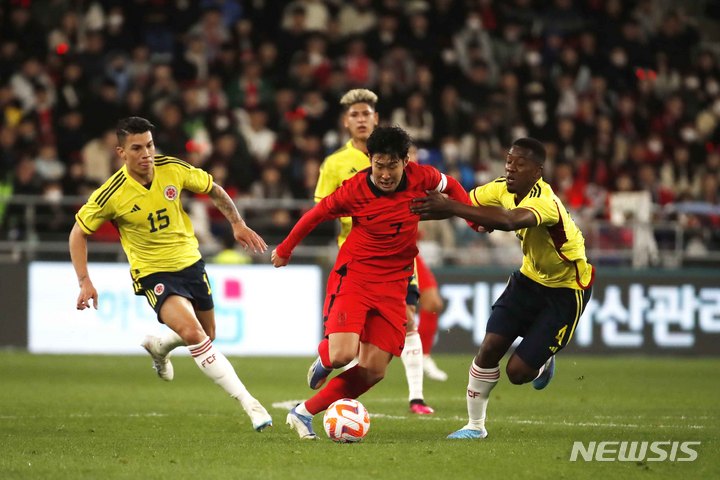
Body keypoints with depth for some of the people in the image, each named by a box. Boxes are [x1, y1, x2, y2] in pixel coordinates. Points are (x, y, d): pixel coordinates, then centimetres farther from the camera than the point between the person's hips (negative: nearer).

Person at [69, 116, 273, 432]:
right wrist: (84, 281, -12)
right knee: (193, 333, -25)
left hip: (190, 262, 5)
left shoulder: (174, 169, -12)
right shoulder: (111, 195, -19)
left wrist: (237, 223, 4)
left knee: (207, 335, 18)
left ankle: (158, 347, 52)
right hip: (153, 273, -5)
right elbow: (79, 232, -6)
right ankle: (249, 405, -23)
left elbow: (213, 190, 8)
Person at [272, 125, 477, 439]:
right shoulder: (355, 190, -15)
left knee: (373, 371, -3)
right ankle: (323, 359, 16)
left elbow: (450, 187, 16)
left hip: (393, 284, 4)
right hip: (353, 275, -4)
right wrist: (285, 249, 13)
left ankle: (305, 413, 10)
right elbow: (316, 214, 1)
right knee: (342, 355, -23)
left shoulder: (420, 177, -7)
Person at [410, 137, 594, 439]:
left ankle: (544, 363, 27)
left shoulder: (544, 201, -35)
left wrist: (450, 208, -62)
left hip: (566, 289, -6)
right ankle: (475, 425, 9)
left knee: (517, 372, -10)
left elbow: (510, 221, -55)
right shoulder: (503, 189, -9)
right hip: (530, 277, 7)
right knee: (490, 347, -9)